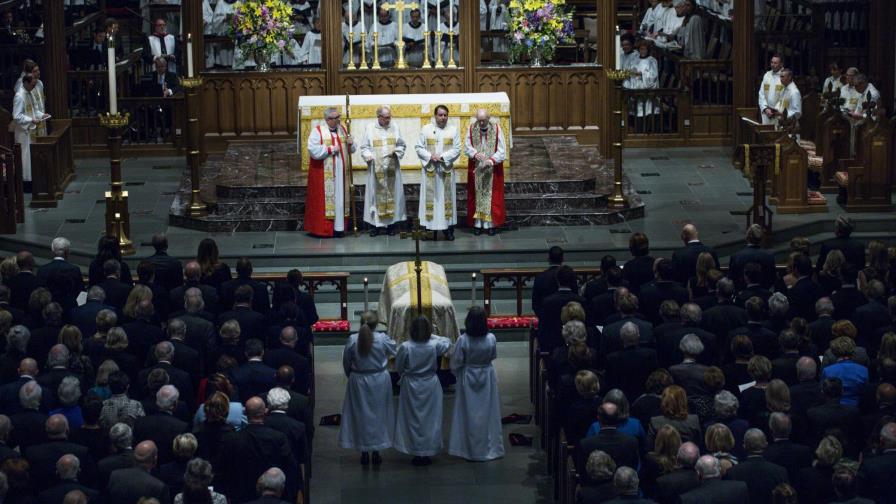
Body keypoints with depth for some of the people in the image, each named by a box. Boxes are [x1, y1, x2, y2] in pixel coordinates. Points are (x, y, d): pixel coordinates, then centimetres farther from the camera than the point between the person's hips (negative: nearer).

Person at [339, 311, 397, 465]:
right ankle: (376, 452, 18)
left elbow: (346, 362, -3)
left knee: (361, 414, 12)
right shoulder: (383, 339, -15)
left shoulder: (352, 340, -14)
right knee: (378, 415, 13)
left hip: (358, 381, 0)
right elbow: (395, 351, 5)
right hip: (379, 381, 0)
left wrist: (351, 376, 16)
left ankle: (364, 453, 17)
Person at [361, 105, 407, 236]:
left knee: (392, 193, 2)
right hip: (376, 168, -2)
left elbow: (402, 145, 10)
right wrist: (367, 156, -17)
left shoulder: (395, 128, 7)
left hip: (392, 168, 2)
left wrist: (396, 152, -10)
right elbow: (365, 147, 3)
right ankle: (375, 224, 3)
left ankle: (391, 223, 9)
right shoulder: (370, 128, 2)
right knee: (376, 194, -2)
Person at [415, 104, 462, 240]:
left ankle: (448, 229, 7)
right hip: (430, 170, 0)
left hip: (446, 170, 0)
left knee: (446, 197, 3)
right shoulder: (426, 129, 3)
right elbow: (418, 147, 1)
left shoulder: (453, 130, 3)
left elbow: (457, 149, -2)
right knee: (430, 197, 1)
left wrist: (442, 157, -14)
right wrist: (430, 156, -15)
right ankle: (429, 228, 4)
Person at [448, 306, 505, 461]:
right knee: (488, 413, 13)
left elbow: (455, 364, -12)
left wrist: (458, 375, 8)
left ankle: (470, 449, 19)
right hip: (487, 377, 1)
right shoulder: (491, 339, -16)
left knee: (469, 414, 11)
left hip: (468, 379, -1)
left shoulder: (463, 340, -21)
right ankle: (490, 447, 20)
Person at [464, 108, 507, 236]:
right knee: (477, 195, 5)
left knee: (492, 195, 1)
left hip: (492, 168, -1)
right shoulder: (472, 128, -3)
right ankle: (477, 223, 11)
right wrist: (475, 154, -19)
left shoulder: (496, 128, -9)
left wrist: (492, 160, -24)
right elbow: (467, 146, 1)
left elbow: (502, 149, -9)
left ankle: (492, 223, 6)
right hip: (476, 168, 1)